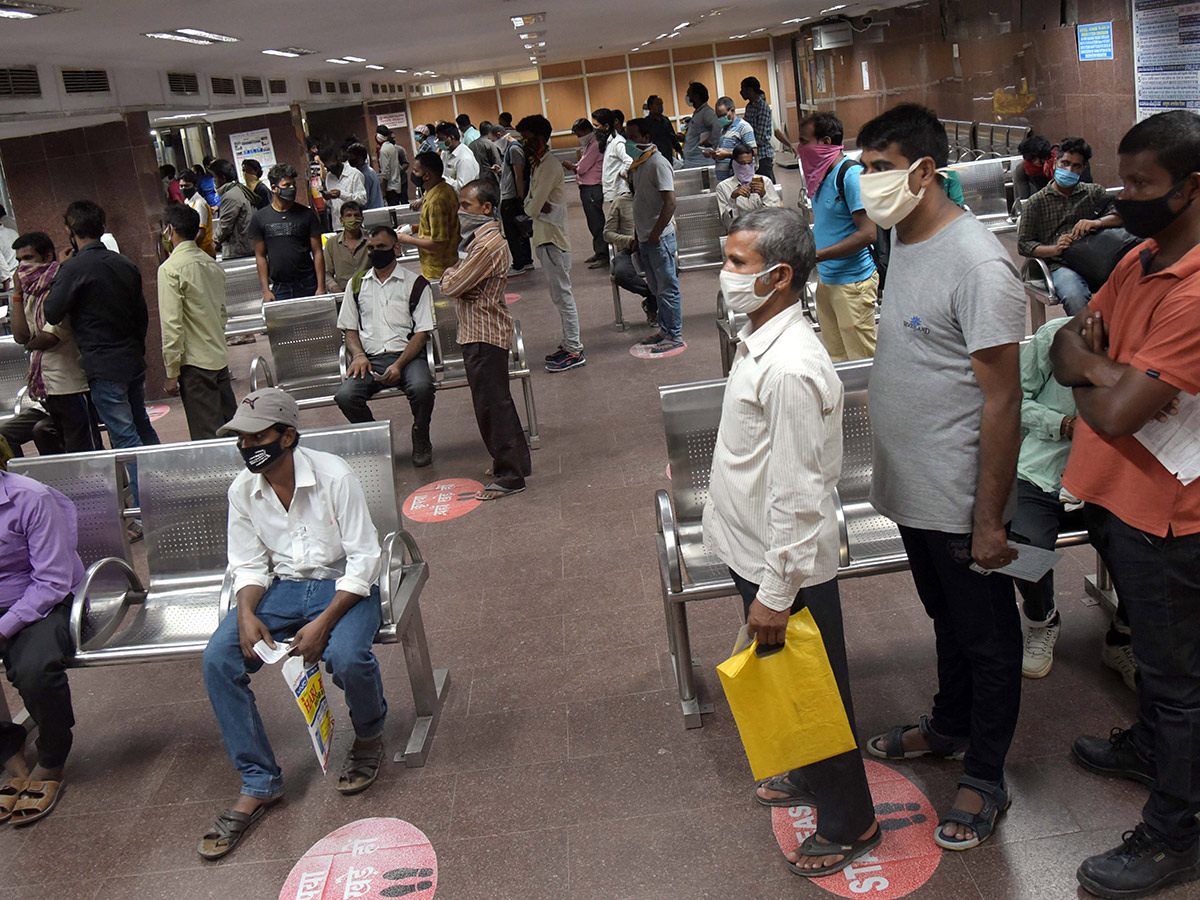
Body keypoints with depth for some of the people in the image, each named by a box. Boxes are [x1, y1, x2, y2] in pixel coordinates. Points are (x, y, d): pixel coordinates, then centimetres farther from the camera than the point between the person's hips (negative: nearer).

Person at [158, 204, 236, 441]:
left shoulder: (171, 269, -13)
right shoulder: (211, 264, 9)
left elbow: (171, 325, -16)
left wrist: (172, 373, -12)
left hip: (194, 362, -7)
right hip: (220, 358, 7)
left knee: (206, 434, -2)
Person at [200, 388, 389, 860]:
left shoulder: (333, 476, -16)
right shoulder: (242, 490, 0)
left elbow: (363, 559, -15)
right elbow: (248, 565, 6)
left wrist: (323, 623, -25)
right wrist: (246, 614, -17)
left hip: (343, 585, -4)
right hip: (281, 587, 5)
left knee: (347, 657, -34)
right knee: (218, 659, -18)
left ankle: (369, 736, 4)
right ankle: (258, 783, -6)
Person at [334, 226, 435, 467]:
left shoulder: (416, 284, 6)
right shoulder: (357, 284, 17)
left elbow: (422, 333, -1)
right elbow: (349, 328, 18)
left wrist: (399, 365, -16)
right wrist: (358, 355, -4)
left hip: (407, 355, -2)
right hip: (370, 359, 3)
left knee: (422, 387, -36)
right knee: (344, 396, -27)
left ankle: (421, 441, -6)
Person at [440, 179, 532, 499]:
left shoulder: (489, 244, -21)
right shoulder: (480, 238, 13)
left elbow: (452, 286, -21)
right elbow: (456, 283, 16)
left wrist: (449, 271, -1)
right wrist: (456, 271, -4)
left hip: (484, 335, -11)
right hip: (478, 332, 11)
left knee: (491, 403, -4)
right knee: (495, 401, 18)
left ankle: (509, 475, 5)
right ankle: (517, 462, 30)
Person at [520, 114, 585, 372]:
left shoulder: (550, 165, -17)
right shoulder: (538, 164, 15)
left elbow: (532, 207, -21)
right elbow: (529, 204, 9)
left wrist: (535, 207, -1)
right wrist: (537, 206, -11)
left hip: (554, 239, -10)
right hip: (544, 238, 10)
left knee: (562, 294, -7)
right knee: (558, 295, 15)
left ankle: (575, 351, -3)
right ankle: (569, 343, 23)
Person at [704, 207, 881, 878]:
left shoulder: (791, 369, -29)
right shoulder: (762, 340, 3)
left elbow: (798, 495, -27)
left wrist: (776, 593, -21)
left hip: (788, 568, -9)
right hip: (758, 552, 9)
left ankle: (848, 823, 29)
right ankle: (809, 775, 49)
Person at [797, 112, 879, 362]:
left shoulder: (851, 175, -16)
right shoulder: (820, 175, 10)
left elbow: (867, 233, -21)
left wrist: (816, 256, -21)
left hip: (853, 281, -8)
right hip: (826, 280, 8)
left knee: (862, 360, -1)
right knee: (834, 357, 13)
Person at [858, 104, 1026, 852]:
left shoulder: (977, 264, -24)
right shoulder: (903, 238, 5)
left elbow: (1002, 400, -22)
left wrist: (988, 520, -20)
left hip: (962, 501, -8)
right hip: (913, 487, 8)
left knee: (987, 637, 12)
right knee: (947, 620, 27)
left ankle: (985, 778, 29)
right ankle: (949, 727, 47)